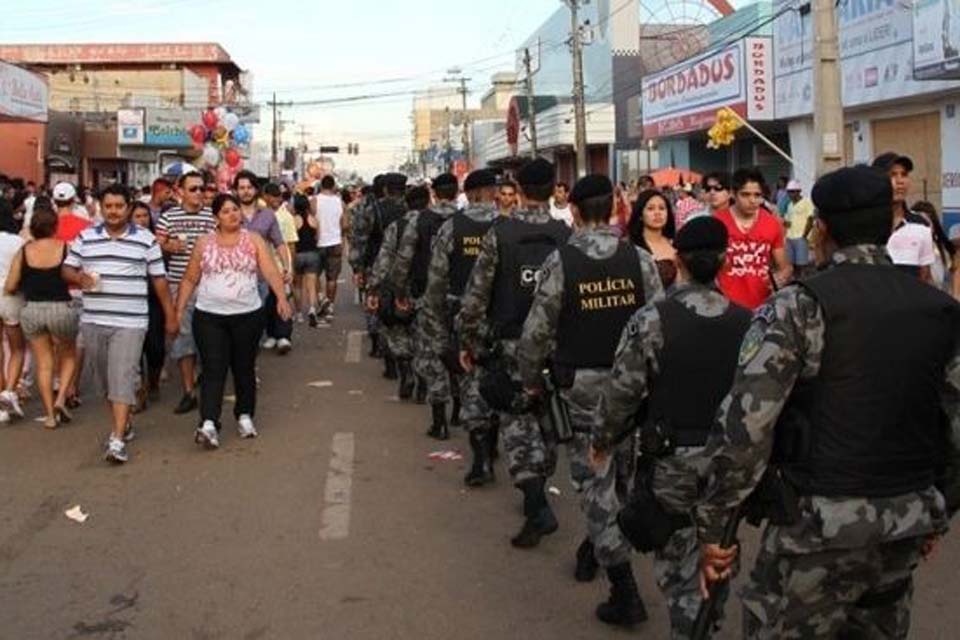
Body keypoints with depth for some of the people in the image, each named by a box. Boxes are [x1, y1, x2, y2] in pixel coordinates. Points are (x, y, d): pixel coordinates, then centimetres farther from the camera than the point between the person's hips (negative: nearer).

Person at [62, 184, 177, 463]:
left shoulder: (146, 240, 1)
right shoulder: (85, 238, 7)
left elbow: (159, 280, 4)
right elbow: (67, 269, 12)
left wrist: (170, 316, 4)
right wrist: (80, 277, -12)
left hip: (130, 322, -4)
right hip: (93, 321, 4)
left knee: (122, 378, -10)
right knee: (103, 377, 13)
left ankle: (118, 440, -12)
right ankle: (124, 424, 32)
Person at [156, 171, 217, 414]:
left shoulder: (212, 216, 3)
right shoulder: (168, 217, 5)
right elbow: (156, 246, 9)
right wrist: (168, 246, -9)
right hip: (178, 286, 1)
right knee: (182, 337, 2)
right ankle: (189, 392, 10)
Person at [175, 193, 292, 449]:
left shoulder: (254, 240, 2)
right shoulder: (204, 243, 4)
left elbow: (271, 271, -10)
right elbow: (190, 279, 8)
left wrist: (281, 297, -26)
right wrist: (179, 310, 2)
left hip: (248, 315, 0)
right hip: (209, 316, 0)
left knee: (244, 368, 11)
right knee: (213, 370, -7)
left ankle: (245, 416, 27)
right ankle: (208, 424, -14)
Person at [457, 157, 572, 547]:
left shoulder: (499, 235, -8)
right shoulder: (567, 236, -3)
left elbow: (476, 296, -7)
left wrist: (469, 342, 4)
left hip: (512, 344, -2)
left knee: (516, 424, 3)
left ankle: (538, 509, -8)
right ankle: (537, 489, 30)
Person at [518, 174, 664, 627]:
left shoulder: (560, 262, -10)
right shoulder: (639, 260, -4)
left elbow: (536, 331, -8)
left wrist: (531, 380, 8)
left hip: (581, 386, -3)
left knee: (594, 479, 2)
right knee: (618, 473, 20)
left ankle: (625, 592, 0)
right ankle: (596, 548, 40)